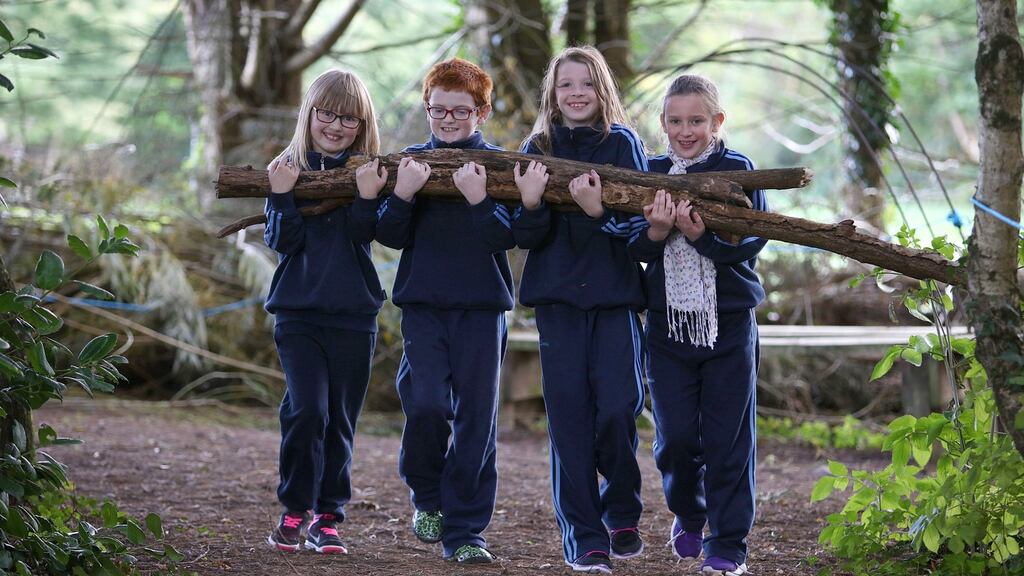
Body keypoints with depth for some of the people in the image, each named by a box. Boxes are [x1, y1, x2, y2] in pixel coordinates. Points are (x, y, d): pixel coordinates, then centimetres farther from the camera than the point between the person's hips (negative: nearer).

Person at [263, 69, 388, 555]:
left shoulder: (369, 173, 3)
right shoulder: (287, 168, 3)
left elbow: (362, 235, -11)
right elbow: (282, 241, -6)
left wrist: (366, 198, -28)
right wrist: (283, 196, -21)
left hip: (353, 315, 1)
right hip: (298, 312, -1)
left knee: (340, 419, 5)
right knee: (306, 410, -14)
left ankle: (328, 516, 15)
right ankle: (295, 509, 2)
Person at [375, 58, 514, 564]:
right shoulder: (410, 161, 8)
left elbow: (506, 237, -7)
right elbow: (392, 236, 2)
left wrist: (479, 200, -24)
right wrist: (403, 195, -16)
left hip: (481, 307, 0)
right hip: (423, 303, 1)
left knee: (475, 418, -1)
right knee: (426, 405, -13)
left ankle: (464, 531, 7)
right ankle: (427, 498, 13)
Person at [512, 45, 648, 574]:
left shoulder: (623, 144, 3)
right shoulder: (537, 149, 8)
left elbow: (639, 222, -5)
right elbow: (526, 238, 3)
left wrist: (600, 211, -24)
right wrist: (530, 203, -17)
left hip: (616, 295, -1)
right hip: (558, 297, 1)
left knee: (617, 408, -9)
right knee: (569, 414, -2)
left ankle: (622, 515, 15)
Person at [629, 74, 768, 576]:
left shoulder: (738, 170, -2)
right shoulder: (650, 174, 5)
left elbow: (753, 238, -12)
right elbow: (634, 248, -1)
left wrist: (701, 234, -28)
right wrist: (656, 233, -22)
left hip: (729, 321, -2)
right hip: (668, 321, 2)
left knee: (726, 436, 0)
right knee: (675, 437, 3)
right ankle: (688, 515, 31)